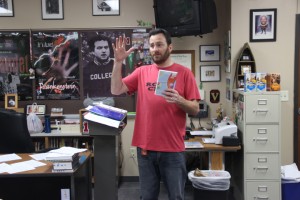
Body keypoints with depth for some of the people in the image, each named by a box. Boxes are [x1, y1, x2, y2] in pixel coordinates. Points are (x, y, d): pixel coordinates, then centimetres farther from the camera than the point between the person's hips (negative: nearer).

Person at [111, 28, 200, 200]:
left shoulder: (184, 73, -1)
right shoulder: (142, 72, 6)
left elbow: (195, 109, -2)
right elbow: (116, 90, -2)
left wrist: (179, 100, -22)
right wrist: (118, 62, -10)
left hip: (173, 149, -2)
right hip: (145, 147, 3)